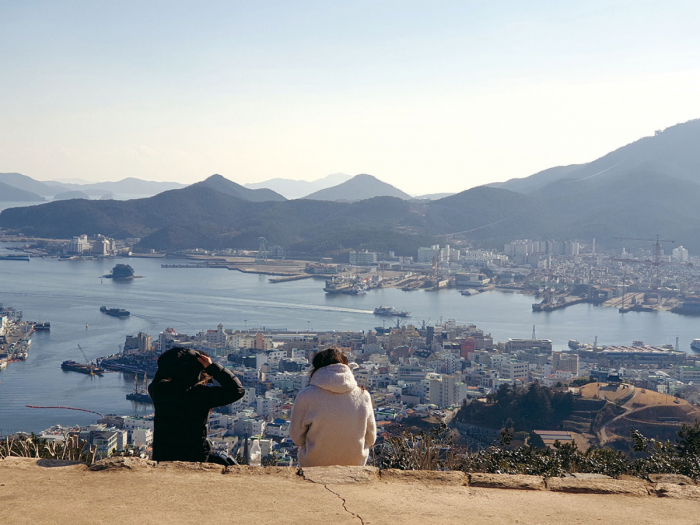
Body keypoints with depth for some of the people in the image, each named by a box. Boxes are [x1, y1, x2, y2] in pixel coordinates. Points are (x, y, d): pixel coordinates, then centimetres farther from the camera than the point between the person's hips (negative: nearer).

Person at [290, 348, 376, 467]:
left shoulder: (306, 396, -18)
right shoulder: (363, 396, -12)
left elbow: (297, 437, -6)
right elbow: (370, 439, 0)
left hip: (314, 465, -1)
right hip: (355, 463, 2)